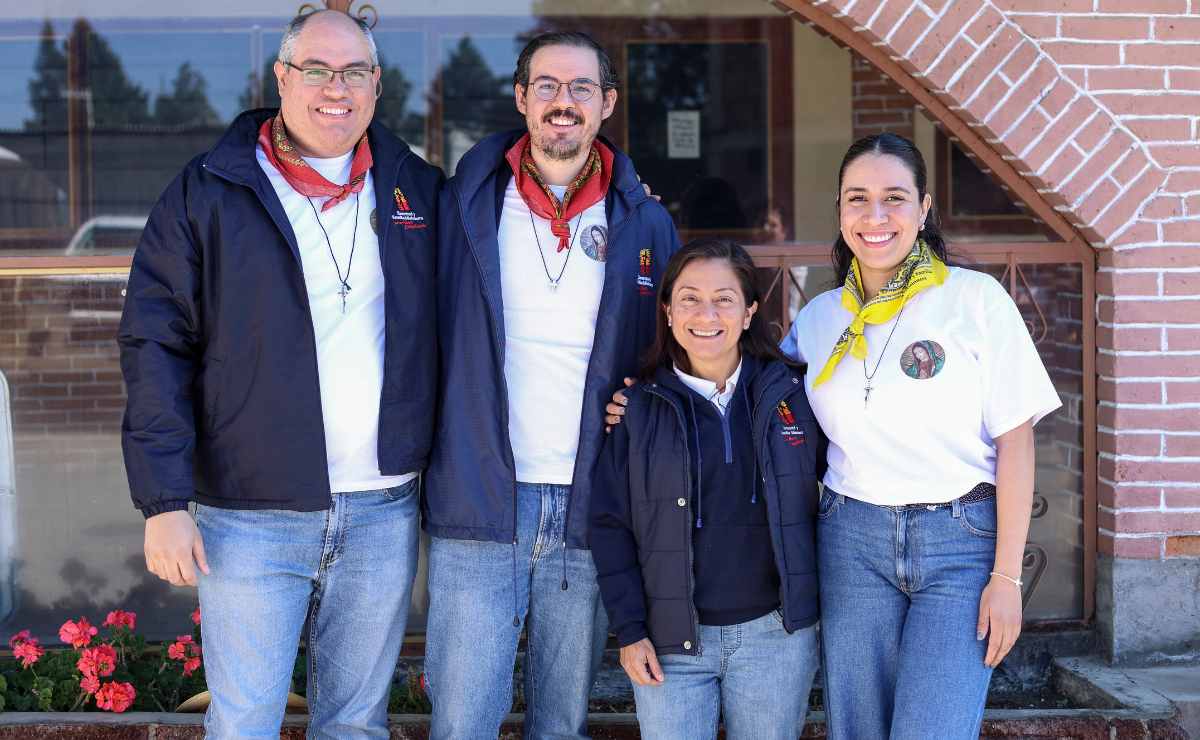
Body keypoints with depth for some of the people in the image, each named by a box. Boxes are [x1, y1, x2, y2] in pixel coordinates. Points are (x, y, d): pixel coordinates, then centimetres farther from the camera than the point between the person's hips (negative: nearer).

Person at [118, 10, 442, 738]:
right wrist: (164, 502, -10)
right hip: (251, 520, -2)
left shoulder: (420, 190, 6)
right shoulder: (206, 195, -2)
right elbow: (156, 347, -5)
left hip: (384, 514, 3)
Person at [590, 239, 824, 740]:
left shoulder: (792, 396, 2)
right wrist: (629, 631, -3)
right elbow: (611, 524, 2)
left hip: (775, 631, 1)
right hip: (670, 641, 0)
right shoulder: (640, 407, 0)